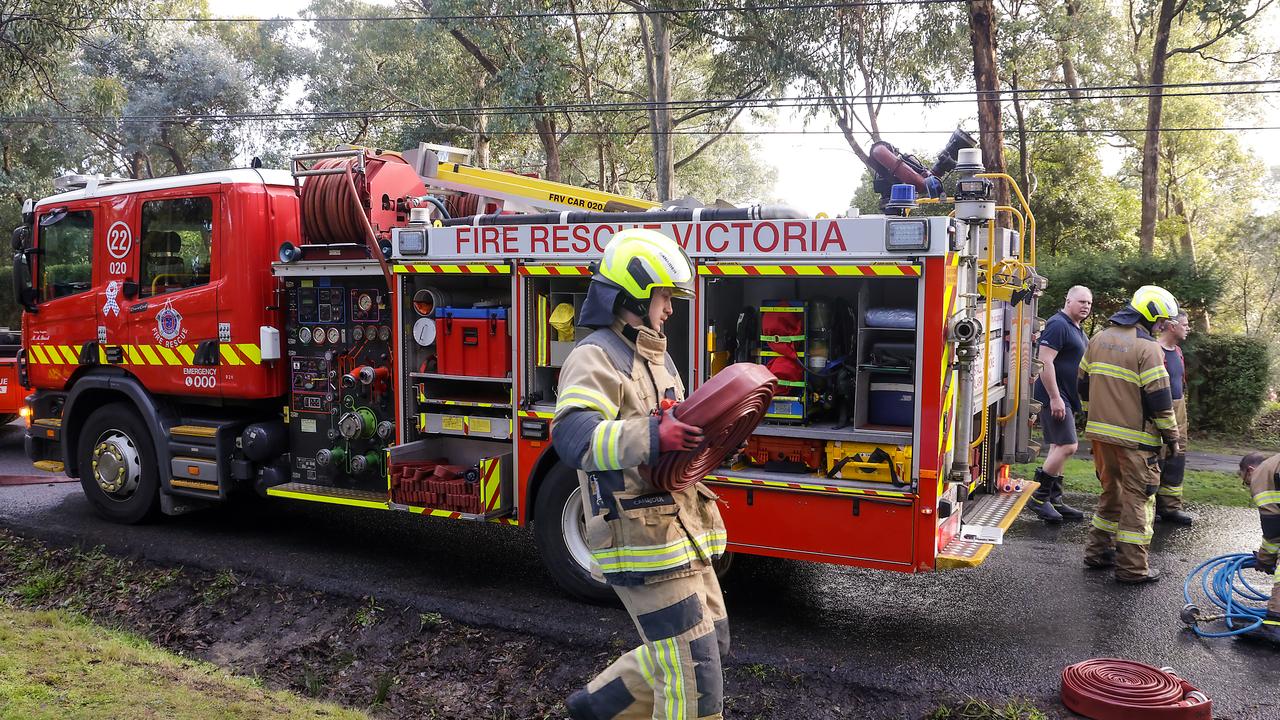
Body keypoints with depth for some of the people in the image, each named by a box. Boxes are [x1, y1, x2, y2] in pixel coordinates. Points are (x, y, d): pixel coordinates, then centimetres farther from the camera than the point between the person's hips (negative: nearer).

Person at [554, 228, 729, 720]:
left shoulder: (654, 356, 18)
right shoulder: (596, 357, -13)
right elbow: (572, 436, -29)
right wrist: (651, 437, -40)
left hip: (680, 532, 10)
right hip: (641, 539, -10)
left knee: (710, 643, 20)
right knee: (693, 672, -4)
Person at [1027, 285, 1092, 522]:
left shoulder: (1077, 330, 18)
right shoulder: (1058, 325, -13)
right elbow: (1045, 361, -22)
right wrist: (1055, 398, -24)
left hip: (1067, 399, 10)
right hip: (1054, 397, -10)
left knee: (1059, 448, 11)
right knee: (1068, 446, -14)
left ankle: (1054, 500, 16)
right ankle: (1038, 496, -7)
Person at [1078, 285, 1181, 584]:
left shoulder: (1099, 339, 9)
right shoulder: (1147, 348, -15)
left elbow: (1084, 383, 16)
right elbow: (1158, 397, -15)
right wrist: (1171, 434, -4)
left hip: (1100, 432, 7)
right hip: (1134, 437, -7)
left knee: (1111, 491, 20)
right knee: (1137, 498, 1)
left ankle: (1098, 551, 26)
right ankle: (1132, 567, 5)